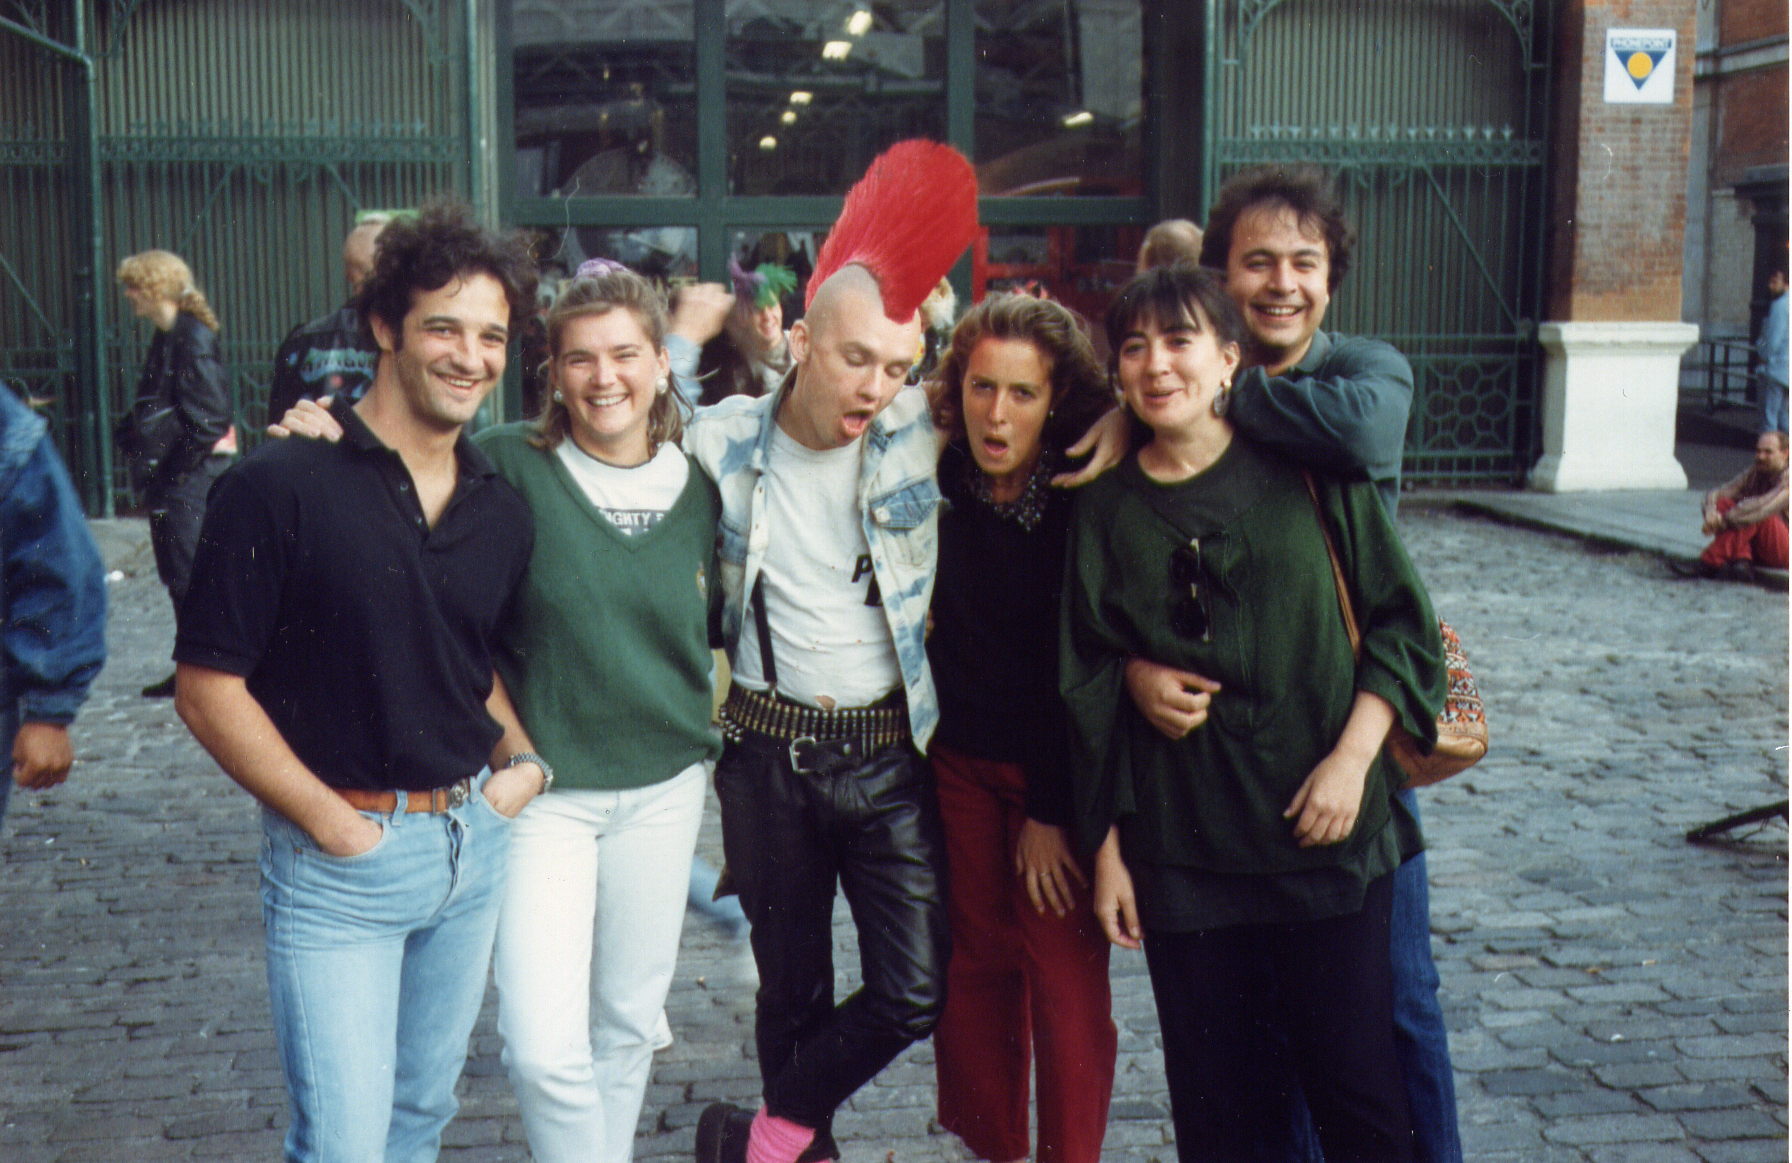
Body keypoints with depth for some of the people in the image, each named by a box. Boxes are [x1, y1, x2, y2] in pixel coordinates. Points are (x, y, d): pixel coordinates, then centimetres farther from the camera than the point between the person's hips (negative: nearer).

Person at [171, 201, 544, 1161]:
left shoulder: (503, 511, 5)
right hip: (338, 863, -6)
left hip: (476, 843, 6)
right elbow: (208, 688, -13)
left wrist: (526, 764, 0)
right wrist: (334, 823, -14)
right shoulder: (281, 486, -13)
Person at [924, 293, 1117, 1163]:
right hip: (959, 757, 4)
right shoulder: (943, 485, -5)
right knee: (976, 959, 10)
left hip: (1061, 765, -4)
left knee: (1064, 976, -1)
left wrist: (1051, 810, -14)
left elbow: (1081, 664, -16)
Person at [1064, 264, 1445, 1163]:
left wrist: (1352, 757, -9)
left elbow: (1401, 622, 2)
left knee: (1354, 1083, 4)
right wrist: (1106, 846, 5)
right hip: (1181, 845, 1)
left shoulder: (1308, 471, -1)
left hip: (1324, 828, -1)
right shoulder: (1106, 510, 4)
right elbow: (1088, 691, 7)